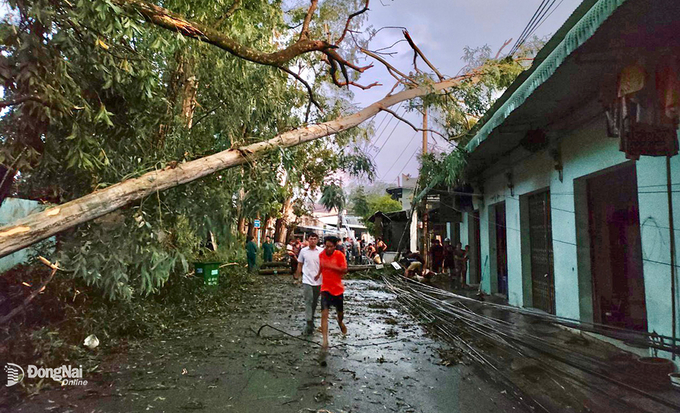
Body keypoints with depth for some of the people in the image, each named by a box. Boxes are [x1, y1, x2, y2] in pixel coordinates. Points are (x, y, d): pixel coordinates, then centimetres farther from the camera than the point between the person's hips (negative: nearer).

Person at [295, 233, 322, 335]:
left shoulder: (321, 252, -1)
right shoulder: (303, 251, 0)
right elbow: (300, 265, 9)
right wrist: (297, 277, 8)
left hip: (318, 281, 2)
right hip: (307, 281, -2)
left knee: (315, 302, 15)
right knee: (308, 301, -10)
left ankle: (312, 319, 34)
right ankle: (309, 324, -9)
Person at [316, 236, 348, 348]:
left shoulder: (339, 255, -11)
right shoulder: (321, 255, 0)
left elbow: (344, 270, -16)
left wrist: (331, 266, -25)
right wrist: (319, 274, 2)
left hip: (338, 288, -1)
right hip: (325, 288, 1)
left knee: (340, 312, 16)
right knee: (324, 314, -11)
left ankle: (340, 321, 52)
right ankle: (325, 340, -8)